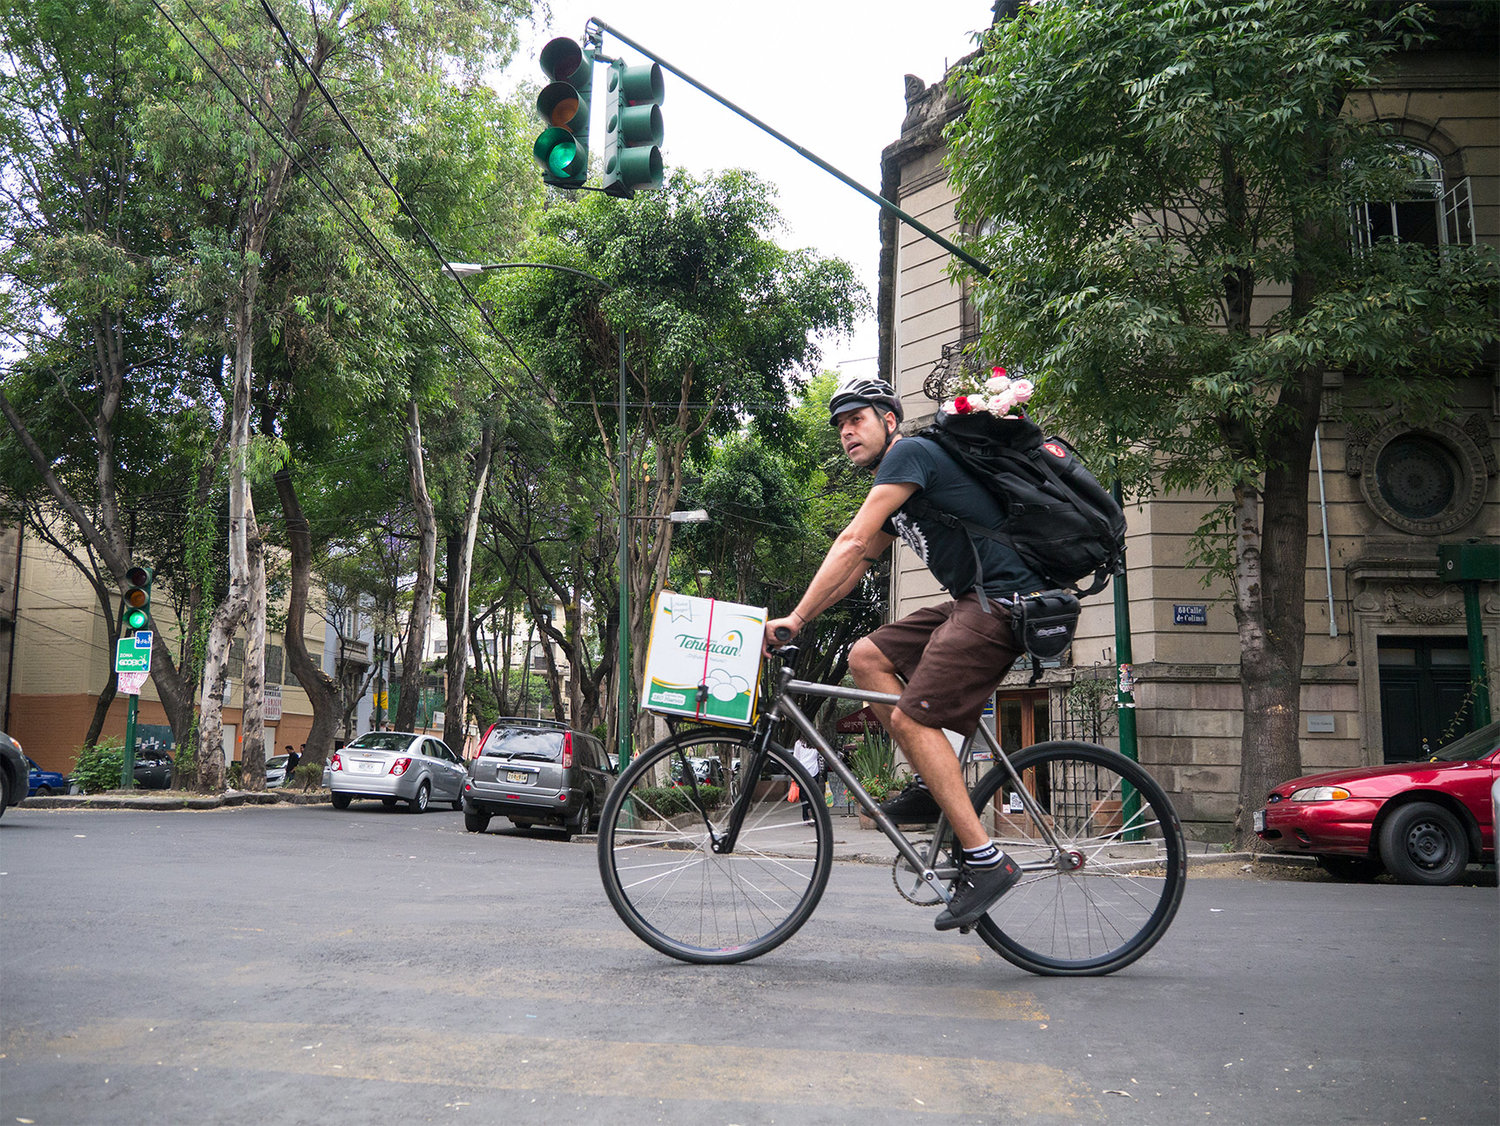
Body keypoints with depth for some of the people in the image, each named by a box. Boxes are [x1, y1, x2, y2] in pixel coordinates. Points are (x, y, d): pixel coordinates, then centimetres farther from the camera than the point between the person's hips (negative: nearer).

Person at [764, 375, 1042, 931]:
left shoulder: (911, 452, -8)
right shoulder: (896, 491, 22)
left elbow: (852, 543, -16)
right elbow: (856, 563, 23)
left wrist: (796, 619, -15)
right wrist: (794, 619, 14)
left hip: (1005, 598, -10)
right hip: (974, 601, 10)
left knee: (911, 718, -15)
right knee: (866, 656, 6)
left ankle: (985, 861, -11)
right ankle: (932, 785, 8)